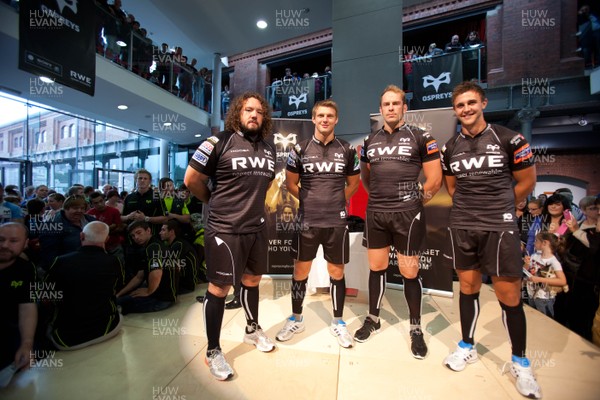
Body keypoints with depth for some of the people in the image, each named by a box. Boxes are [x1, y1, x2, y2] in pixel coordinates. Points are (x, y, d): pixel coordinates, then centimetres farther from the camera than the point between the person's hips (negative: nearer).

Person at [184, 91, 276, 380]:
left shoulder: (269, 149, 9)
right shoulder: (219, 142, -9)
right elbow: (191, 179, -5)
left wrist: (252, 202, 12)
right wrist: (216, 201, 6)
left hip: (257, 228, 6)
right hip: (224, 229, -6)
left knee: (252, 280, 20)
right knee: (219, 288, 5)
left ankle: (252, 330, 44)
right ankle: (213, 351, 26)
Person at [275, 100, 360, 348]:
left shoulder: (347, 150, 4)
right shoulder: (300, 149, 2)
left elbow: (353, 183, 14)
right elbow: (291, 183, 9)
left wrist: (337, 202, 8)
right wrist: (310, 200, 8)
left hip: (337, 221, 1)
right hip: (307, 221, 0)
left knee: (337, 272, 11)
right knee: (300, 271, 9)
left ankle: (338, 323, 31)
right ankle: (296, 320, 31)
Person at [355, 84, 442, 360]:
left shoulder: (420, 138, 0)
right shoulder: (370, 141, 12)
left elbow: (434, 180, -1)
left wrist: (417, 200, 4)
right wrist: (378, 197, 12)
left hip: (407, 214, -3)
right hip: (375, 214, 4)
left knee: (409, 272, 4)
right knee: (376, 268, 13)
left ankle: (416, 328, 26)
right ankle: (373, 319, 32)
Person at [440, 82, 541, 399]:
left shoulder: (509, 139, -3)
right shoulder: (450, 147, 6)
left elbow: (527, 182, 4)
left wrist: (498, 208, 10)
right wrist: (469, 208, 9)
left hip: (499, 227, -2)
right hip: (461, 227, 3)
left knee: (509, 295, 4)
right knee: (468, 287, 13)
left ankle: (519, 362, 26)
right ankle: (467, 347, 30)